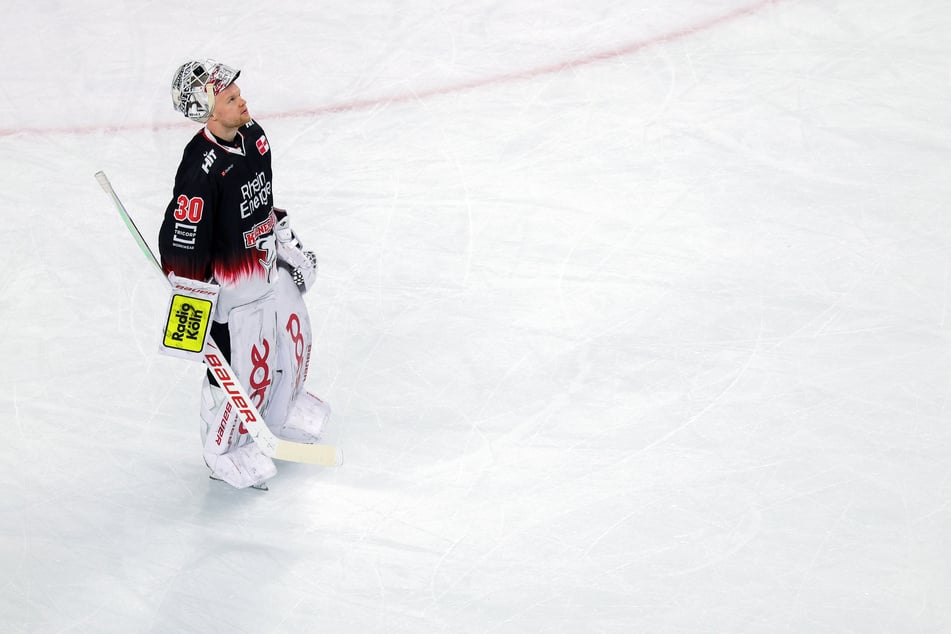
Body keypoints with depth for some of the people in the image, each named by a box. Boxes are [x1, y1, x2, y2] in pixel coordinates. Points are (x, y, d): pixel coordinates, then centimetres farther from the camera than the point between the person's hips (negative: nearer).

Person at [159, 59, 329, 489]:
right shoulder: (201, 169, -29)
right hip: (230, 286, -8)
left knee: (294, 339, 22)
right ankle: (225, 448, 26)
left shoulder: (253, 135, -2)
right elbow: (182, 246, -25)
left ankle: (283, 409, 50)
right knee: (241, 369, 2)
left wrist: (288, 242, 21)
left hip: (271, 266, 8)